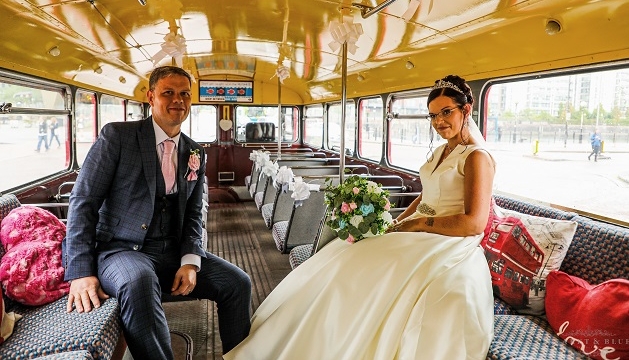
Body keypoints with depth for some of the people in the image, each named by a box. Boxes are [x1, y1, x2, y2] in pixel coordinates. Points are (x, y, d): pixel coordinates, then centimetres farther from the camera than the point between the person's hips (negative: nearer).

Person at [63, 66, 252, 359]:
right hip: (122, 248, -5)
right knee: (139, 283, -38)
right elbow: (83, 201, -8)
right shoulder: (117, 135, -4)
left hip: (174, 251, 5)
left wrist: (190, 261, -7)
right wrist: (81, 272, -18)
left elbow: (193, 214, 12)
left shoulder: (195, 153, 10)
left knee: (238, 283, -10)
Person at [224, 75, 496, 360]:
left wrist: (416, 224, -14)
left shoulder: (476, 157, -10)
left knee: (356, 277, -19)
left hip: (448, 248, -8)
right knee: (339, 267, -4)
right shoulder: (438, 152, 15)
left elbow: (475, 223, -19)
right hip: (419, 238, 8)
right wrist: (396, 225, 5)